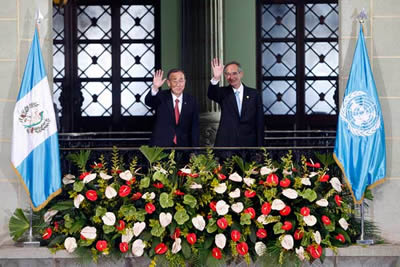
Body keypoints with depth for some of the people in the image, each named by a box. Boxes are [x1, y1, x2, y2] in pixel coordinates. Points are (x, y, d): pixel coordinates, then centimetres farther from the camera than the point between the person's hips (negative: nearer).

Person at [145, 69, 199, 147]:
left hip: (183, 146, 2)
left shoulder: (191, 101, 3)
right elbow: (148, 101, -23)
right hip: (160, 145, -2)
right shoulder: (162, 97, -2)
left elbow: (194, 128, 5)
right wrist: (155, 87, -42)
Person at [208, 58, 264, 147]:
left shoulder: (254, 94, 5)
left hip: (248, 143, 1)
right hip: (226, 143, -1)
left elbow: (259, 122, 4)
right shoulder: (223, 93, 5)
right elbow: (211, 95, -19)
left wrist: (259, 146, 0)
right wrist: (216, 78, -39)